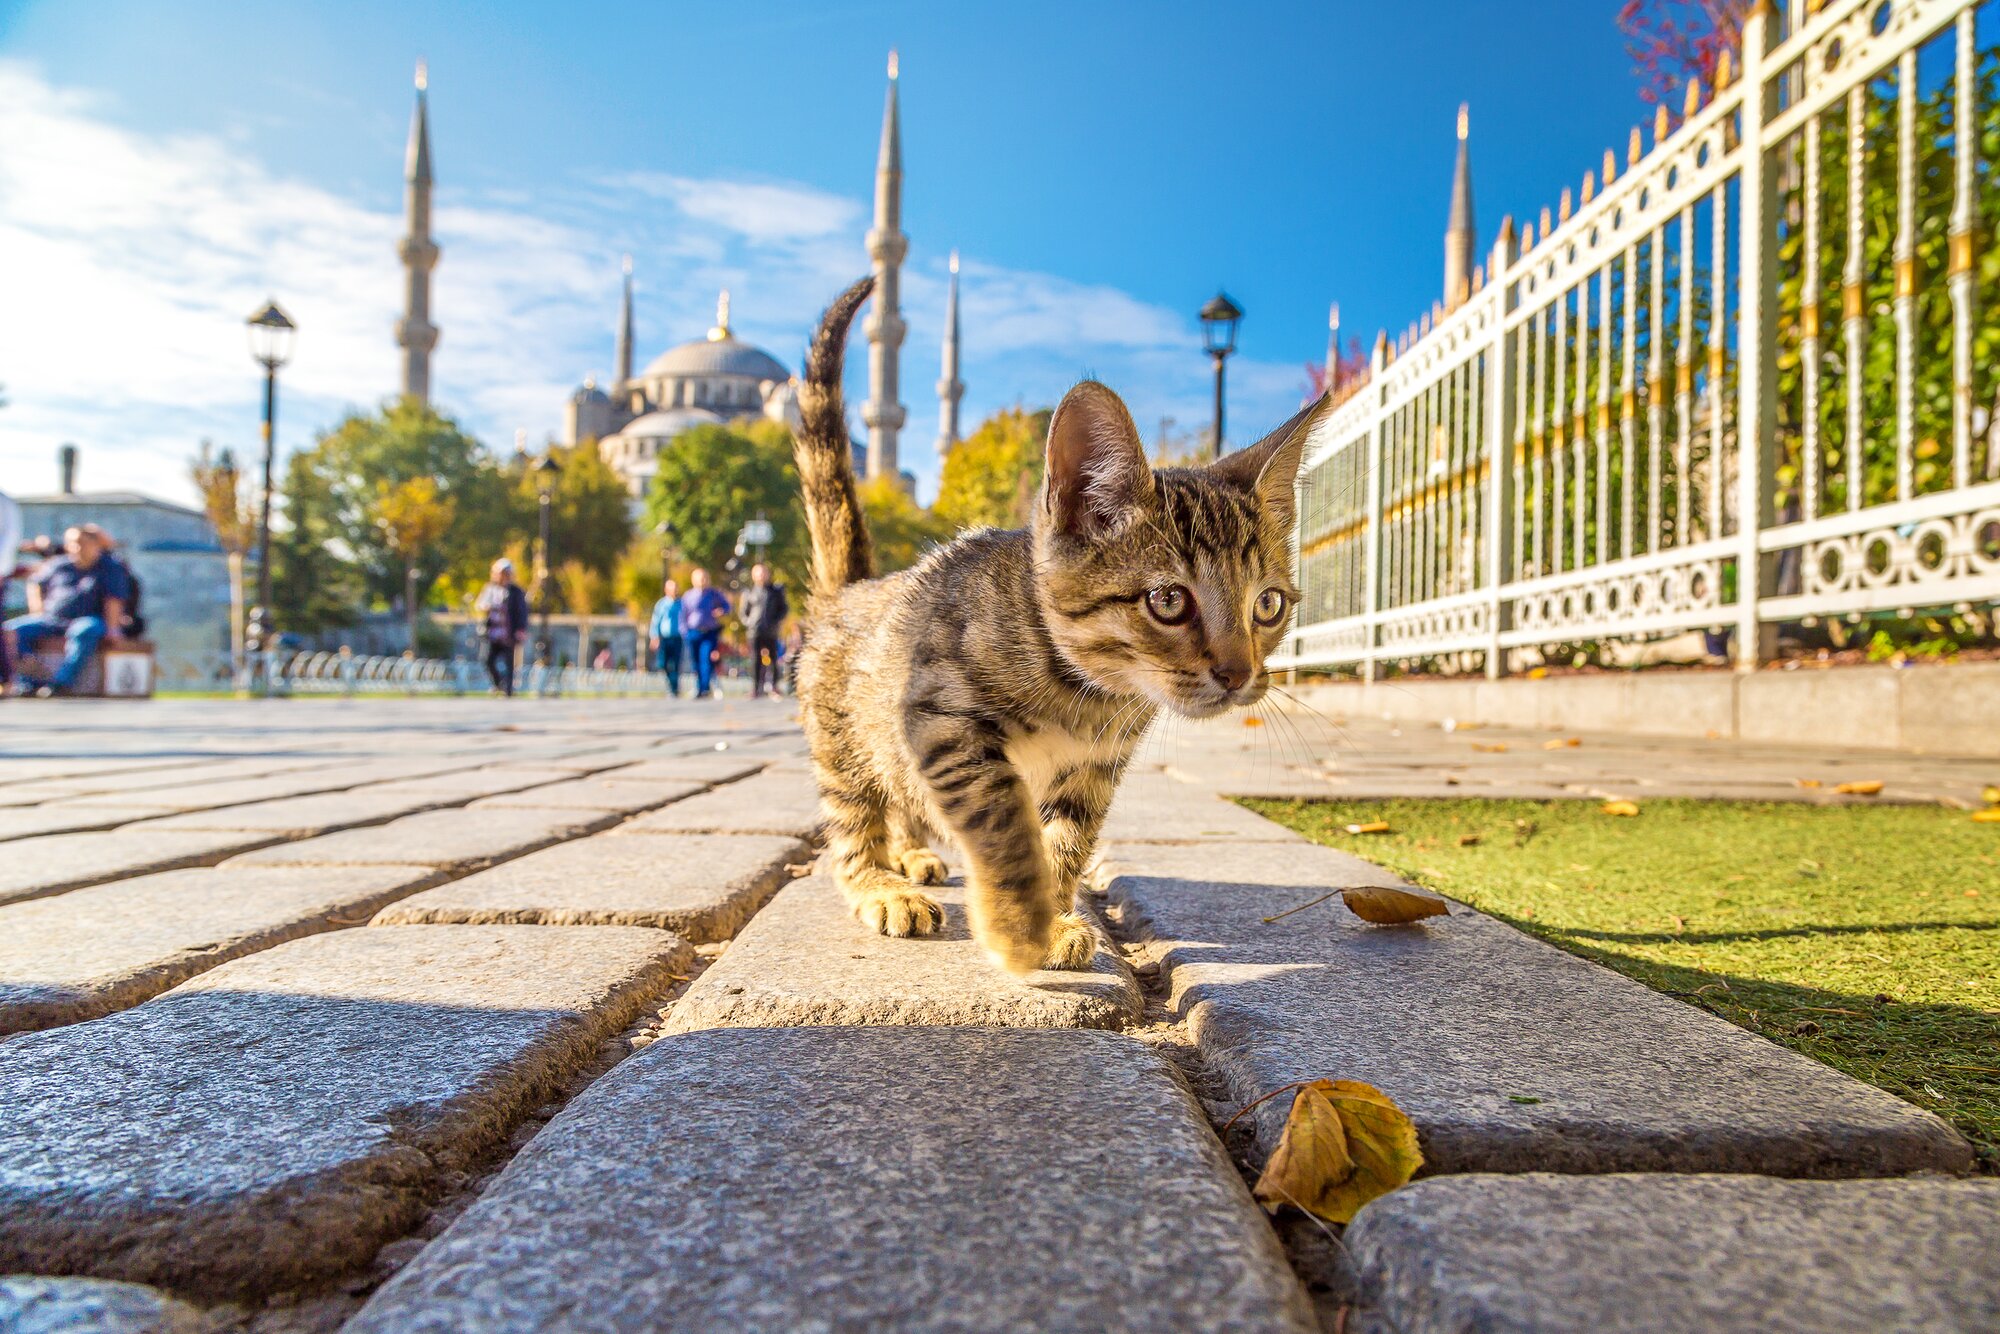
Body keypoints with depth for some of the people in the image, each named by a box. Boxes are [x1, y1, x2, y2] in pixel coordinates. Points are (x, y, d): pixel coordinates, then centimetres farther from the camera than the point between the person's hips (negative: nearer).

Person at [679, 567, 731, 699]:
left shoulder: (714, 594, 7)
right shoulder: (687, 596, 8)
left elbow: (726, 605, 18)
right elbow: (683, 616, 9)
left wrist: (721, 611, -6)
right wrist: (685, 632, -2)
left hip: (711, 633, -1)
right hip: (694, 632, 1)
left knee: (707, 658, -16)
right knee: (697, 662, 5)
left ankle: (706, 687, -19)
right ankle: (699, 689, 15)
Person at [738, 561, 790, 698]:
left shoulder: (775, 591, 11)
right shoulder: (749, 593, 11)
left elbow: (784, 608, 13)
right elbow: (744, 612, 15)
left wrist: (777, 621, -3)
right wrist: (748, 623, -4)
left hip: (771, 631, 0)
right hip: (754, 631, 0)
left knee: (772, 658, -1)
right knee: (755, 660, -4)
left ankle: (774, 686, 10)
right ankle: (756, 689, -2)